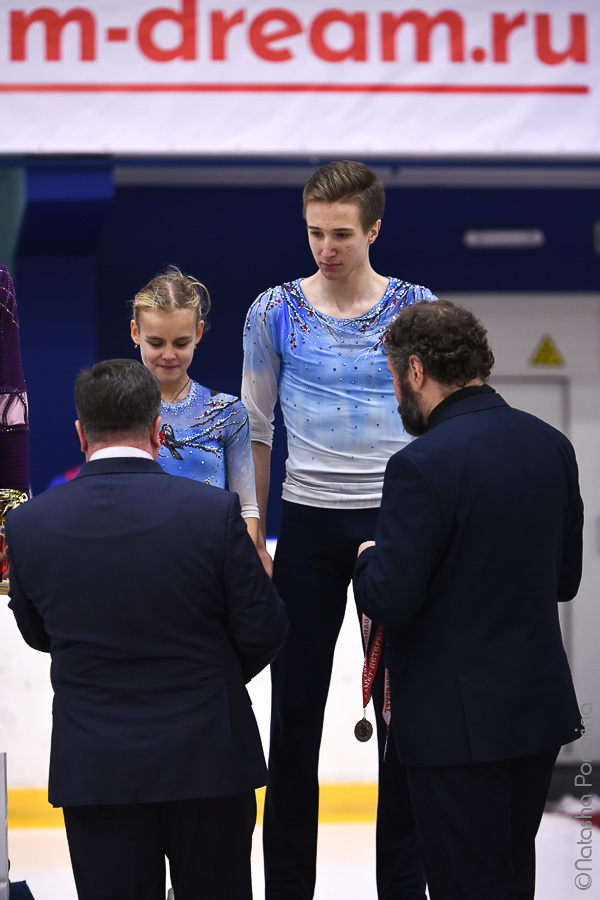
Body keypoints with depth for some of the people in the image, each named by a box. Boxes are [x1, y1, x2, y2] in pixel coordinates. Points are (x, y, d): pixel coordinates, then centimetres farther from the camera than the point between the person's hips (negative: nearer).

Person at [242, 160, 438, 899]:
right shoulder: (275, 312, 1)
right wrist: (252, 535, 3)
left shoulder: (415, 309, 0)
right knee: (296, 711, 5)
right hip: (308, 524, 1)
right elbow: (256, 430, 7)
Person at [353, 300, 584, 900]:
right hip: (543, 707, 7)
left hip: (460, 722, -7)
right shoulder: (550, 445, 4)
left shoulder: (424, 464, -19)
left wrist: (370, 559, 1)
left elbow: (387, 601, -20)